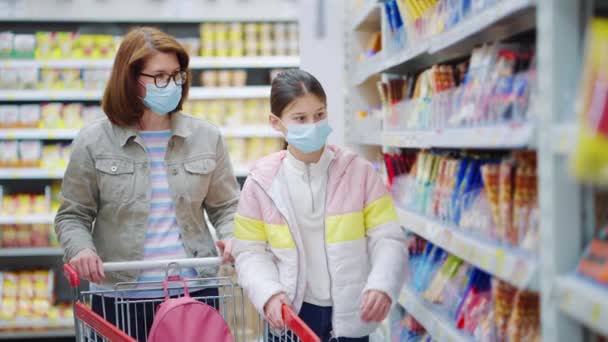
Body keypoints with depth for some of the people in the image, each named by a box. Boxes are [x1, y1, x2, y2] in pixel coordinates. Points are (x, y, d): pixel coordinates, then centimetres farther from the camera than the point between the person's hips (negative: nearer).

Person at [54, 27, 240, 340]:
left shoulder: (205, 137, 5)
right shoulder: (93, 142, -1)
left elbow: (226, 206, 11)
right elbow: (72, 215, 5)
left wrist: (232, 237, -10)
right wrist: (81, 248, -15)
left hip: (195, 290, 2)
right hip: (119, 296, -1)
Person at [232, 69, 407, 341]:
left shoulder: (359, 171, -4)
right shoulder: (261, 182, -4)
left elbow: (387, 238, -4)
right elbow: (250, 252, 0)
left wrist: (382, 285, -22)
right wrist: (268, 294, -18)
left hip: (350, 313, 0)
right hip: (292, 313, 0)